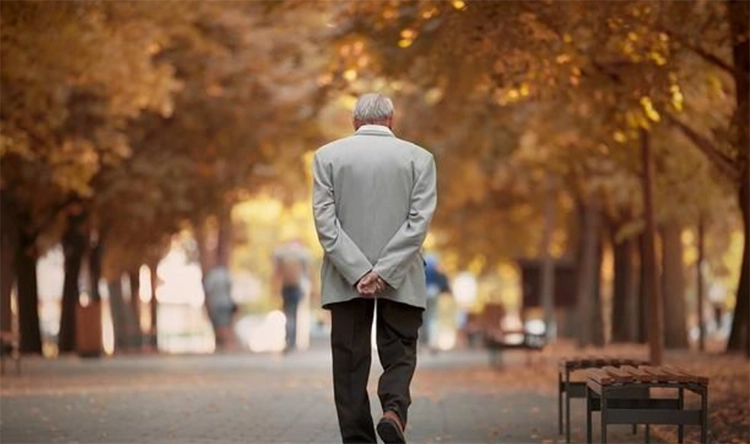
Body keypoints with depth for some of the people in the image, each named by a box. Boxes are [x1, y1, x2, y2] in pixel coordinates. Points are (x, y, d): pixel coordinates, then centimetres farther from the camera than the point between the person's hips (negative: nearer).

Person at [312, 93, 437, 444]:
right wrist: (384, 271, -11)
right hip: (401, 281, 0)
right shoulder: (419, 158, 3)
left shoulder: (327, 156, 3)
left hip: (346, 280, 0)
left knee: (350, 363, 6)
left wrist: (358, 272, -10)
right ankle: (394, 410, -19)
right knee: (399, 356, 7)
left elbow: (325, 221, -5)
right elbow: (419, 222, -7)